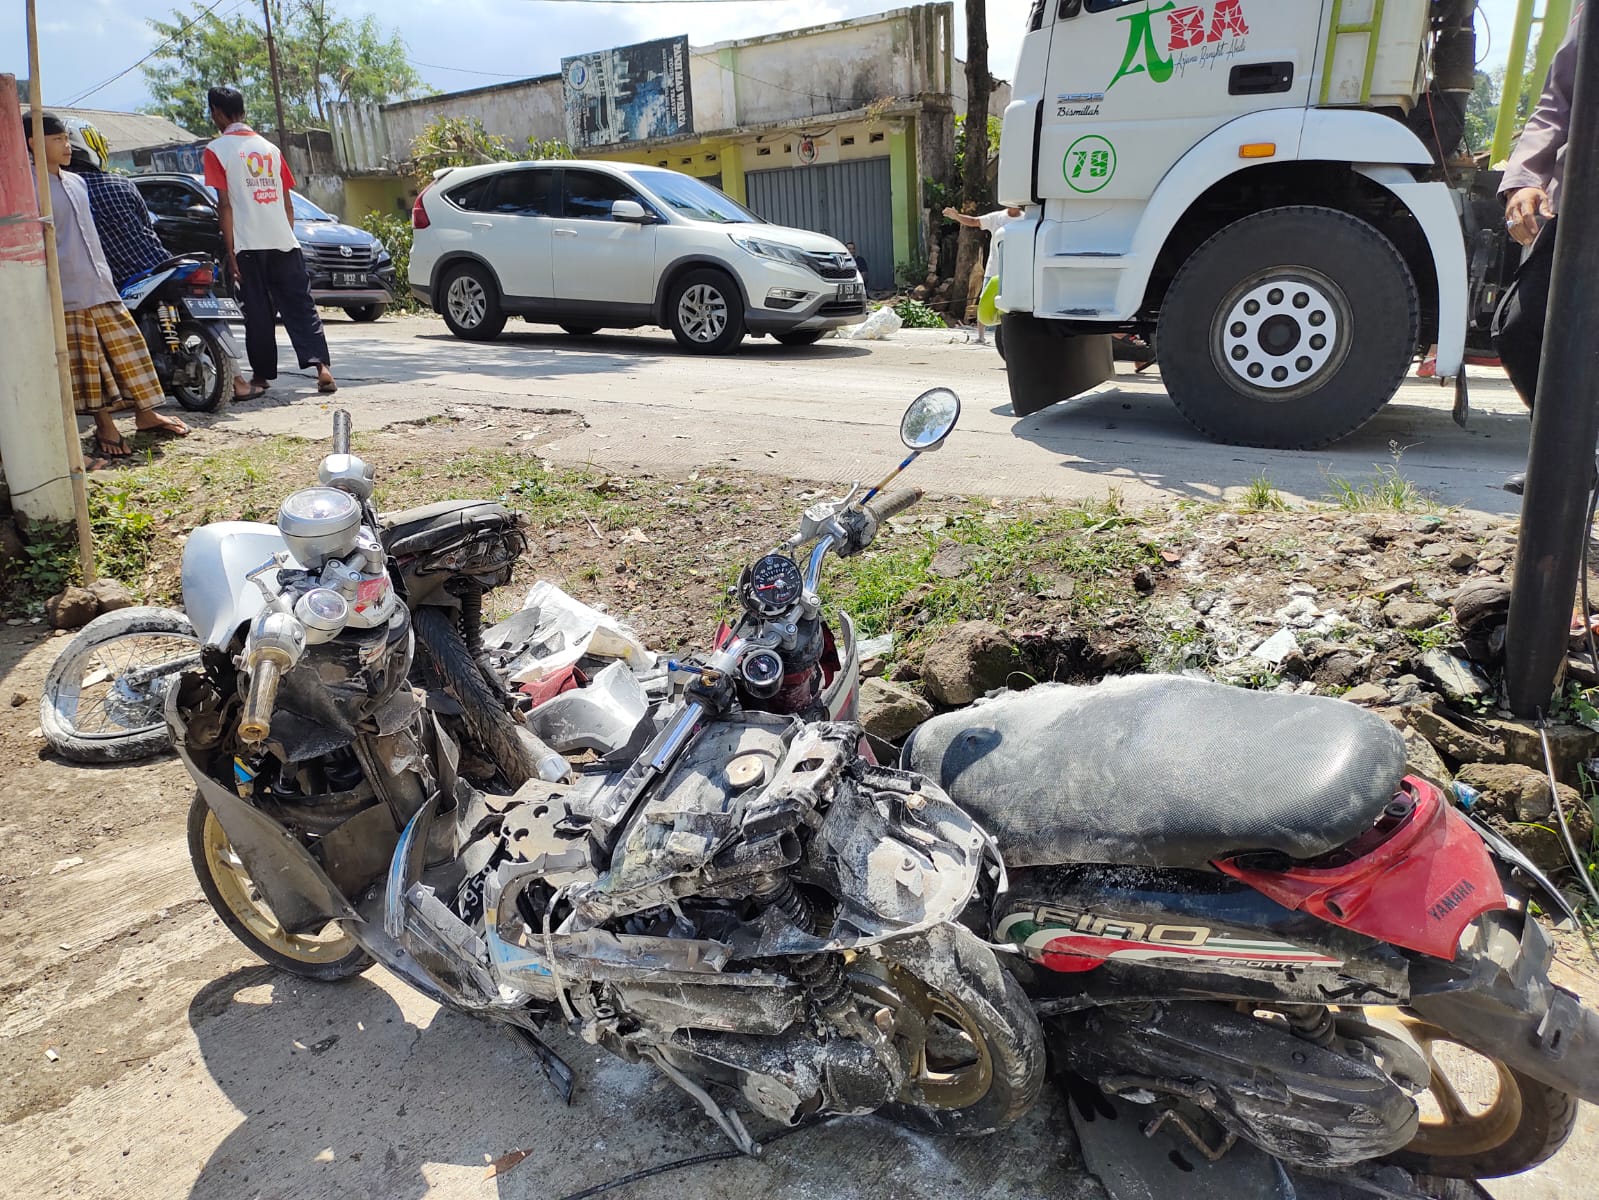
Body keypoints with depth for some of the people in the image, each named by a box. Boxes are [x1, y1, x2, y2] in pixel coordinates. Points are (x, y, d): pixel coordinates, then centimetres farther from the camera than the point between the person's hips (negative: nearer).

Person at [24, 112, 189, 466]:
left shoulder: (76, 182, 15)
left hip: (100, 287, 7)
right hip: (67, 294, -7)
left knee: (127, 348, 10)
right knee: (85, 364, 0)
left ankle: (144, 413, 21)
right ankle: (105, 426, 7)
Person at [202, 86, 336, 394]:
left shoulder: (216, 151, -1)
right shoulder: (269, 148, 14)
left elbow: (225, 204, -7)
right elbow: (288, 203, 13)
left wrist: (230, 252, -5)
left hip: (249, 245, -3)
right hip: (284, 242, 3)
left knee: (259, 312, 4)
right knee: (300, 305, 0)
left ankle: (262, 373, 11)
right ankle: (321, 365, -16)